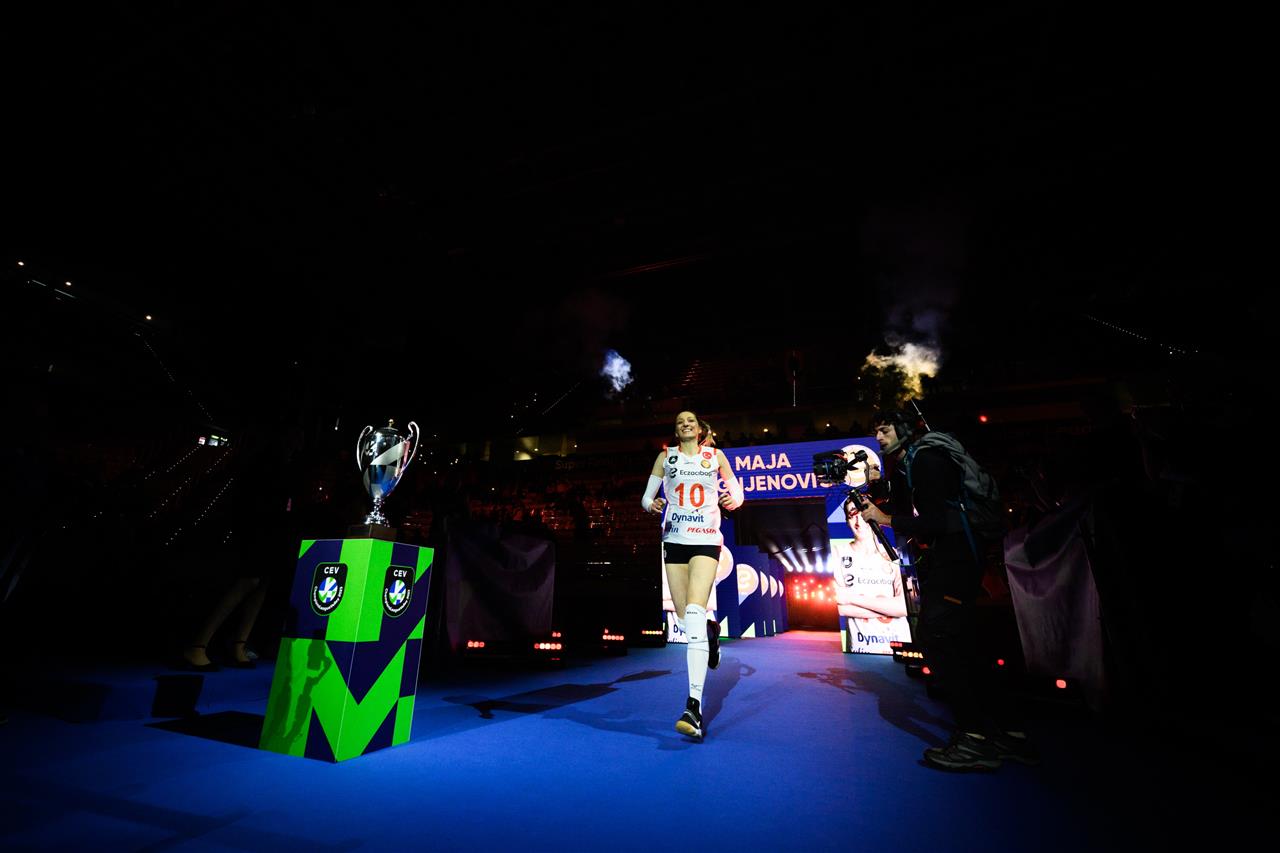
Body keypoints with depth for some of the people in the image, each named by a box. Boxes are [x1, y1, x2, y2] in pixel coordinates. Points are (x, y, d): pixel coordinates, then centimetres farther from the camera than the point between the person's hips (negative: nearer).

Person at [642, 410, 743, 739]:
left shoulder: (715, 455, 6)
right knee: (684, 617, 6)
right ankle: (711, 629, 43)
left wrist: (732, 500, -12)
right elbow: (647, 496, 8)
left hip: (706, 540, -3)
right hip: (674, 540, 3)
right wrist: (652, 505, -15)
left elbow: (736, 491, 11)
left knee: (694, 615, -18)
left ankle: (694, 705, -16)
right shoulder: (666, 457, 9)